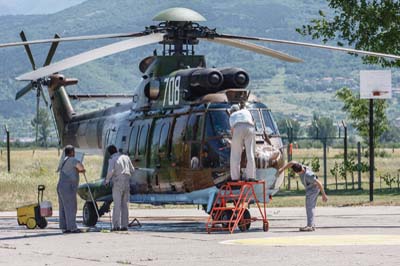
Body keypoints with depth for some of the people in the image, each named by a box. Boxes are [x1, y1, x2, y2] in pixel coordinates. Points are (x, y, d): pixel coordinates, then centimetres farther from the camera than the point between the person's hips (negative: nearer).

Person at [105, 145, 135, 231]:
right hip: (126, 183, 5)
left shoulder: (112, 160, -6)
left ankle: (116, 225, -8)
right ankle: (124, 225, 4)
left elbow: (111, 171, -20)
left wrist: (107, 180, -4)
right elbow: (132, 170, 14)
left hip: (118, 183, -5)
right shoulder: (126, 157, 10)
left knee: (117, 205, -4)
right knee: (124, 205, 8)